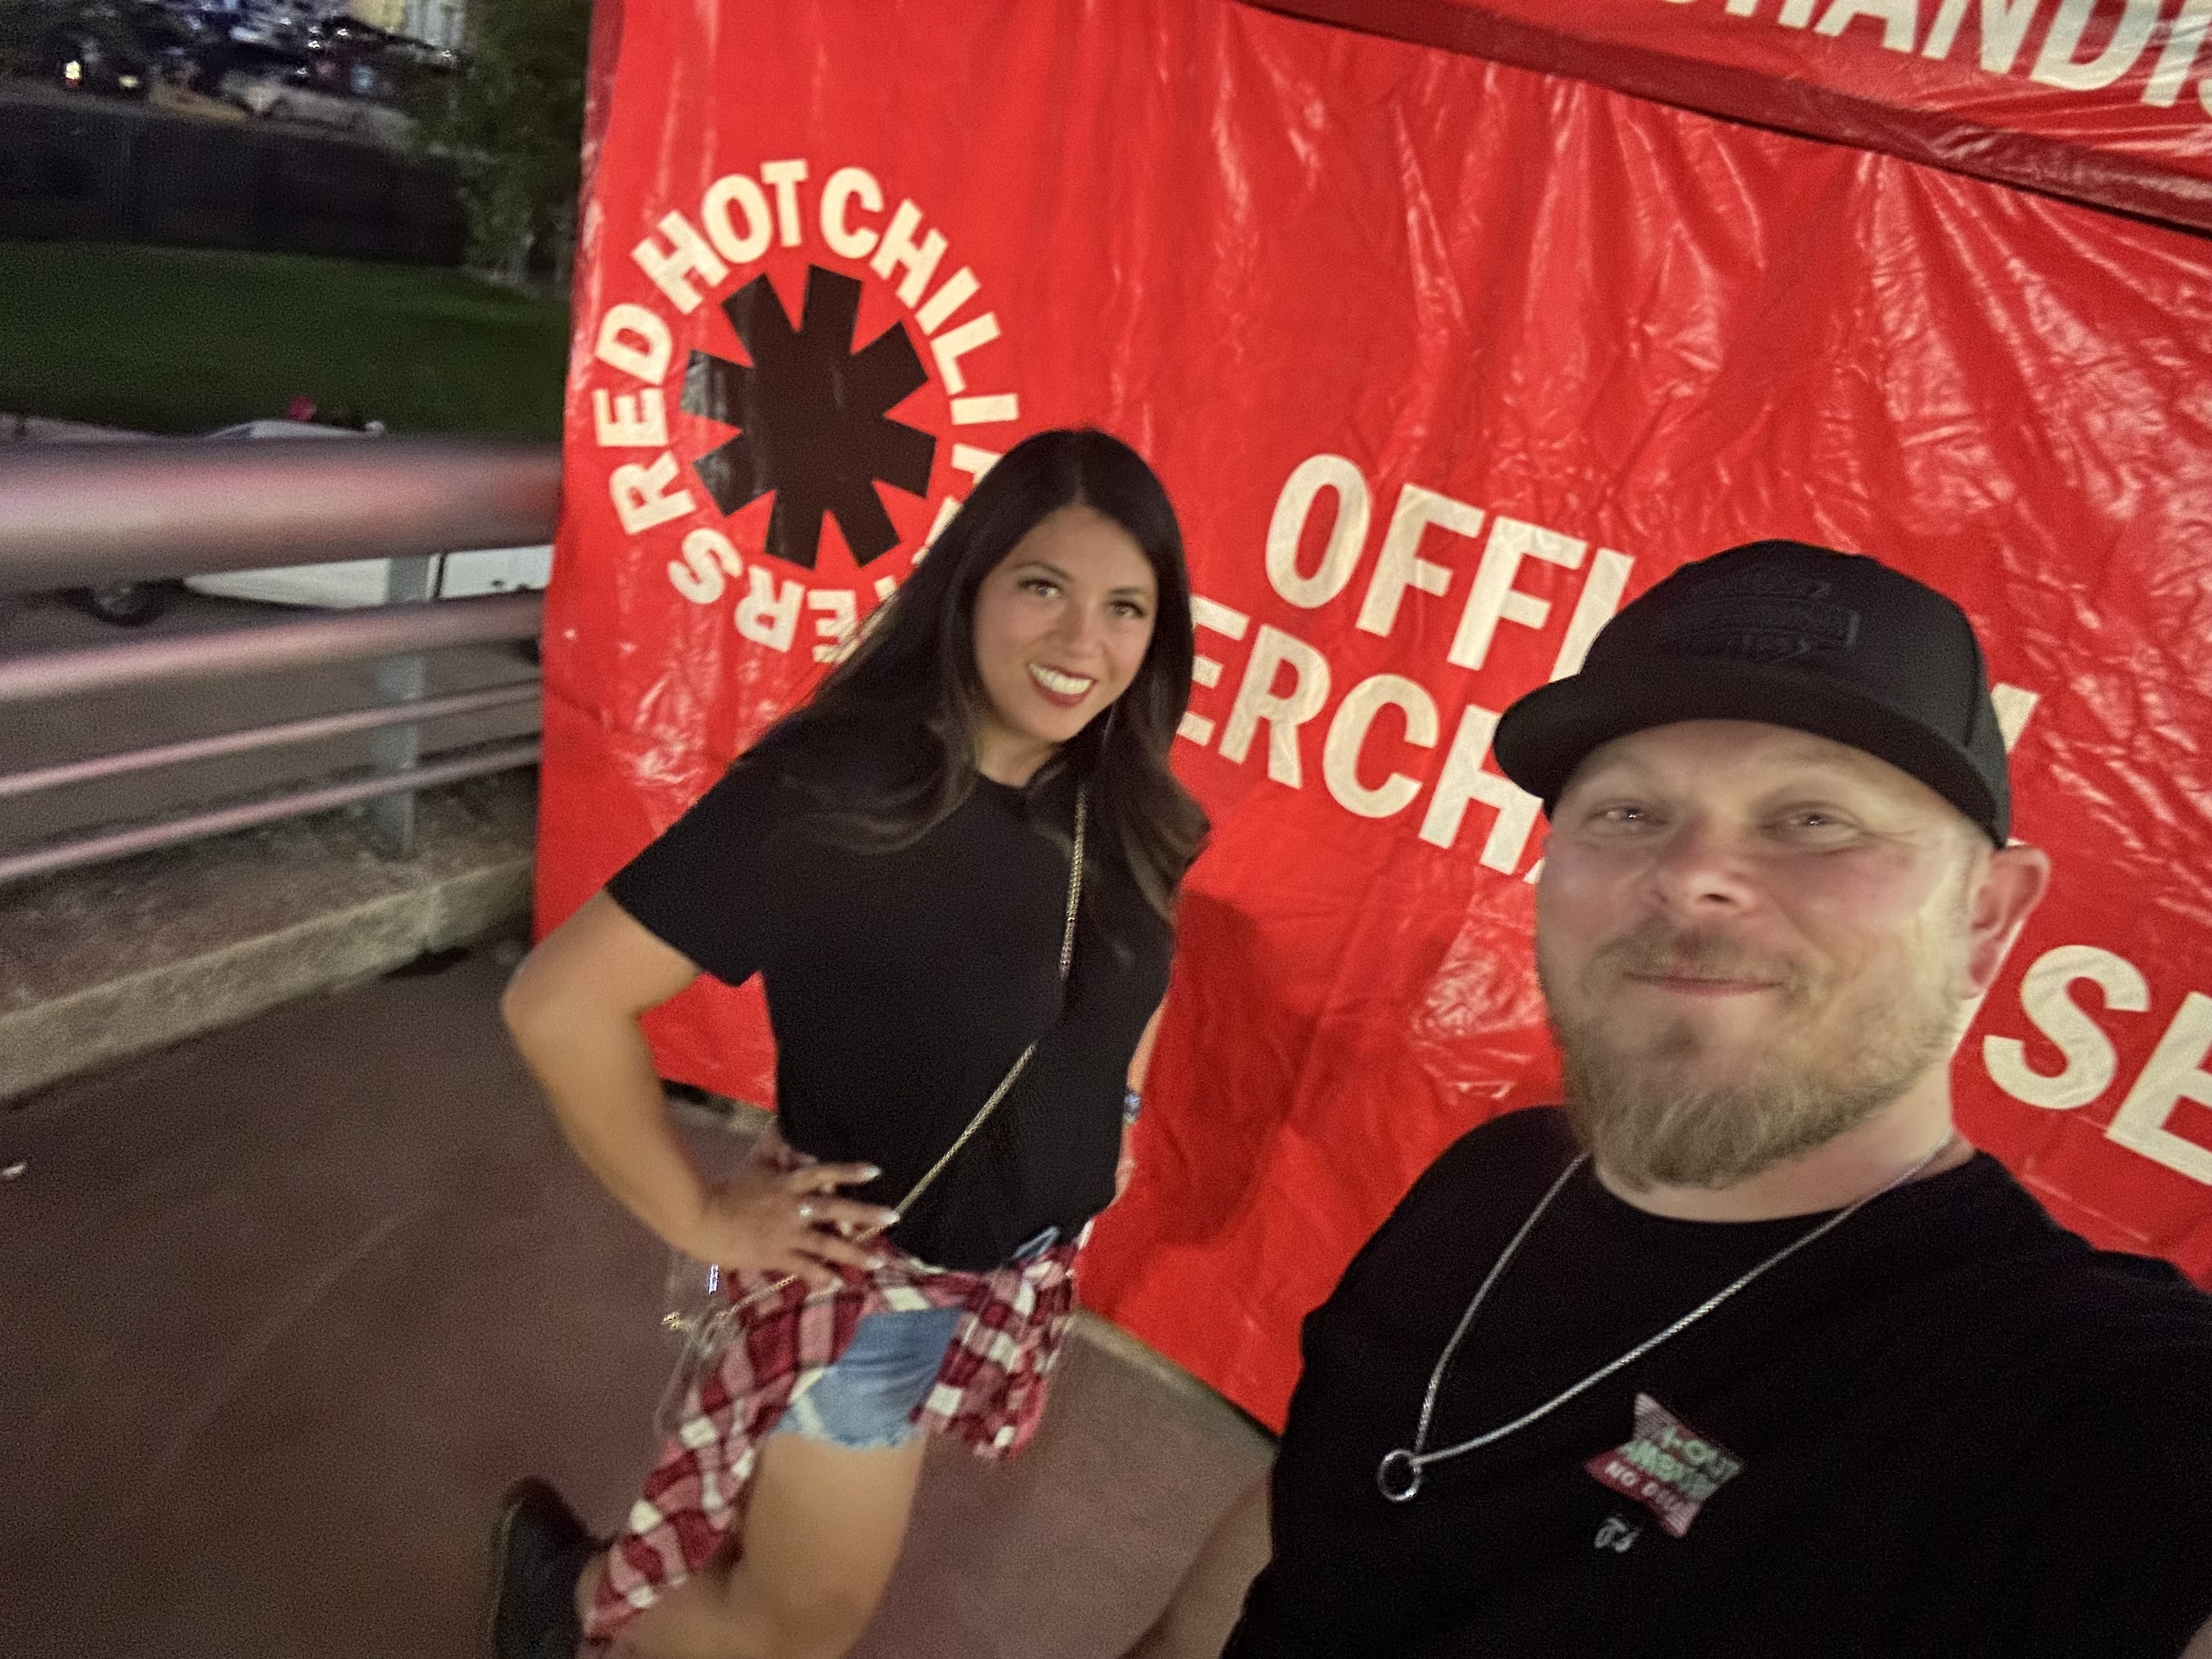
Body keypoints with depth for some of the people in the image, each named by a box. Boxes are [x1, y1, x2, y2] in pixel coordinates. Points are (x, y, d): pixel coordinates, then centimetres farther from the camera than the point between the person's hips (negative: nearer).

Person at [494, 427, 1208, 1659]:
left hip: (1035, 1265, 6)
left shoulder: (1121, 805, -8)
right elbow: (560, 1003, -27)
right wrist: (697, 1216, -19)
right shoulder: (834, 785, -28)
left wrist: (1114, 1105, 5)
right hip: (866, 1267, -6)